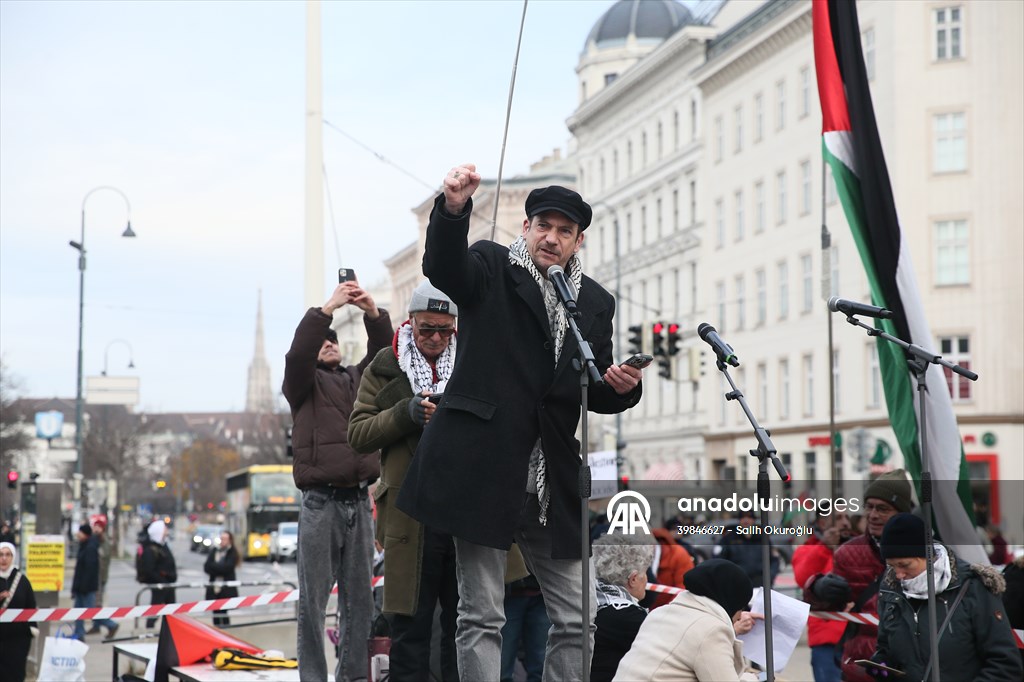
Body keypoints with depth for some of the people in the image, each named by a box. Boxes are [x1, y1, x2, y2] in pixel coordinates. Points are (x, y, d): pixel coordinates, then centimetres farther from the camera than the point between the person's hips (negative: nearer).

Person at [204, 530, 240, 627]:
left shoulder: (232, 553, -1)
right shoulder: (214, 551, 11)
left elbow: (227, 567, -14)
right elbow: (206, 567, 3)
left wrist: (213, 566, -6)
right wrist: (219, 568, -12)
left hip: (226, 589, -4)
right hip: (214, 587, 4)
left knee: (223, 614, -7)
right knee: (216, 614, 6)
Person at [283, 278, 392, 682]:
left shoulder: (358, 379, 20)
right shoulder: (303, 384, 9)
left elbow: (383, 354, 7)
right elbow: (298, 353, -10)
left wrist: (373, 313, -9)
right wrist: (328, 308, -16)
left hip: (359, 501, 4)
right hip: (321, 502, -4)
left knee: (359, 599, 4)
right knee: (313, 600, -5)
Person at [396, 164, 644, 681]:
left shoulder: (596, 304, 14)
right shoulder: (491, 269, 3)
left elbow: (595, 397, 17)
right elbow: (442, 266, -21)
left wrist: (621, 389, -7)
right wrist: (453, 208, -40)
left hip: (552, 483, 5)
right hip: (484, 470, -5)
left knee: (577, 619, 6)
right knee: (481, 617, -2)